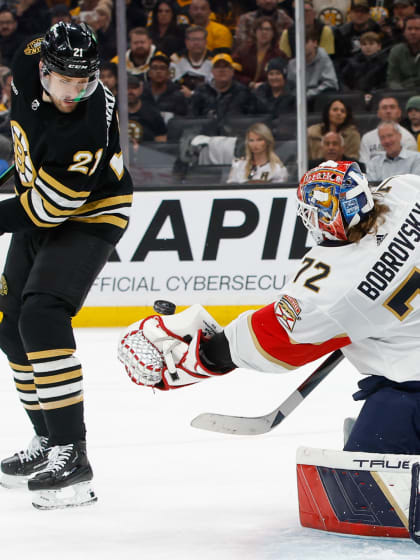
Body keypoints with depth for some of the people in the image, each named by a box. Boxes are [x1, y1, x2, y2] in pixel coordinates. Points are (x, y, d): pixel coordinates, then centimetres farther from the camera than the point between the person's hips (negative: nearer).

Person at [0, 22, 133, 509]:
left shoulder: (91, 127, -35)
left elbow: (49, 207, -31)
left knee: (41, 317, -26)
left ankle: (71, 452, -28)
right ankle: (47, 439, 28)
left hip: (88, 217, -9)